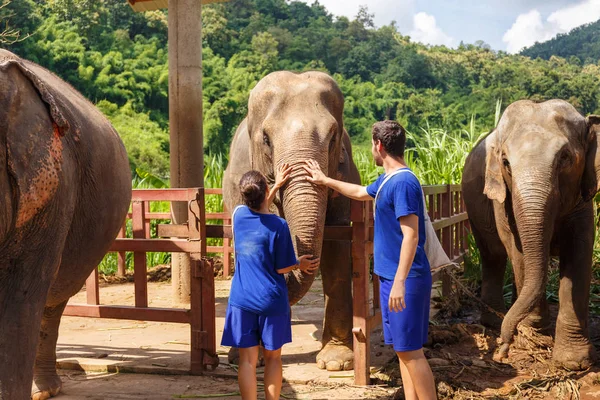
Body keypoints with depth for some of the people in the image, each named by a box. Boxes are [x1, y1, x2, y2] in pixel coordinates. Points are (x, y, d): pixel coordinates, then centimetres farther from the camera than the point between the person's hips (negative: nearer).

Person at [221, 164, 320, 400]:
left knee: (248, 359, 3)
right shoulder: (278, 226, -12)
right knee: (272, 357, 12)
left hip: (242, 300, 2)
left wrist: (277, 185, 32)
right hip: (272, 301, -2)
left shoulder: (239, 215, -1)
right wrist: (301, 264, 14)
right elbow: (281, 267, -6)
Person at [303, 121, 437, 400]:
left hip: (405, 280, -10)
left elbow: (411, 235, -23)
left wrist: (400, 282, -27)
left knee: (410, 350, -6)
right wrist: (325, 181, 45)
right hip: (392, 277, 10)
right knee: (403, 348, 12)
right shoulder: (386, 181, 12)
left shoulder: (403, 182, -17)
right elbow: (361, 192, 35)